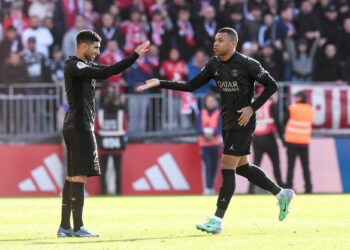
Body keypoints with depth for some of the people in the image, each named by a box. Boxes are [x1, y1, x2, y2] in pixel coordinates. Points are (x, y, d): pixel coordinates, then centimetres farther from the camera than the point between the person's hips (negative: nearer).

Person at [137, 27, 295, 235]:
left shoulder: (247, 64, -14)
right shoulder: (214, 64, 6)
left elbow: (272, 85, -8)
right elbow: (191, 86, 6)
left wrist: (252, 108, -16)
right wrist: (160, 84, -2)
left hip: (242, 124, -8)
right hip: (227, 123, 8)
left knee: (227, 168, -12)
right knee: (241, 167, 15)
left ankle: (217, 221, -11)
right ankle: (282, 194, 32)